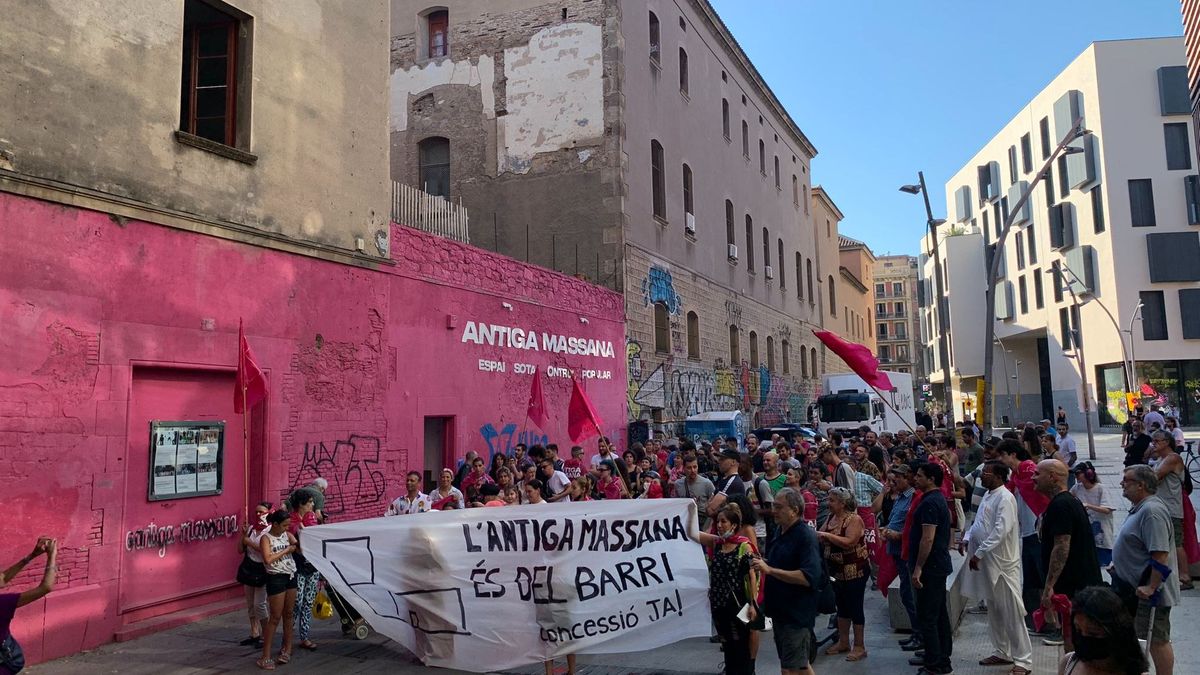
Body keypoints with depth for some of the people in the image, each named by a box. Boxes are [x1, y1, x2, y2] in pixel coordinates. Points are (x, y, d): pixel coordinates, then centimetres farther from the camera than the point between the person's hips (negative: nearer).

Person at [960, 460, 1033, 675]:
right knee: (994, 610, 17)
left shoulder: (1005, 498, -16)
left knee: (1012, 612, -3)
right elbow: (978, 523, 20)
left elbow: (1000, 530, -24)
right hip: (988, 563, 9)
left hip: (1003, 563, -9)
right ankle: (1003, 652, 29)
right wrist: (966, 539, 1)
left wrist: (979, 553, -23)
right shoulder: (988, 496, 13)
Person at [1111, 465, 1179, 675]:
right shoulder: (1140, 508, 10)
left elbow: (1160, 555, -28)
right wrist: (1118, 564, 22)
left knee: (1157, 641, 0)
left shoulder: (1152, 511, -24)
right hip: (1135, 587, 11)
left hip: (1147, 592, -11)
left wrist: (1151, 587, -27)